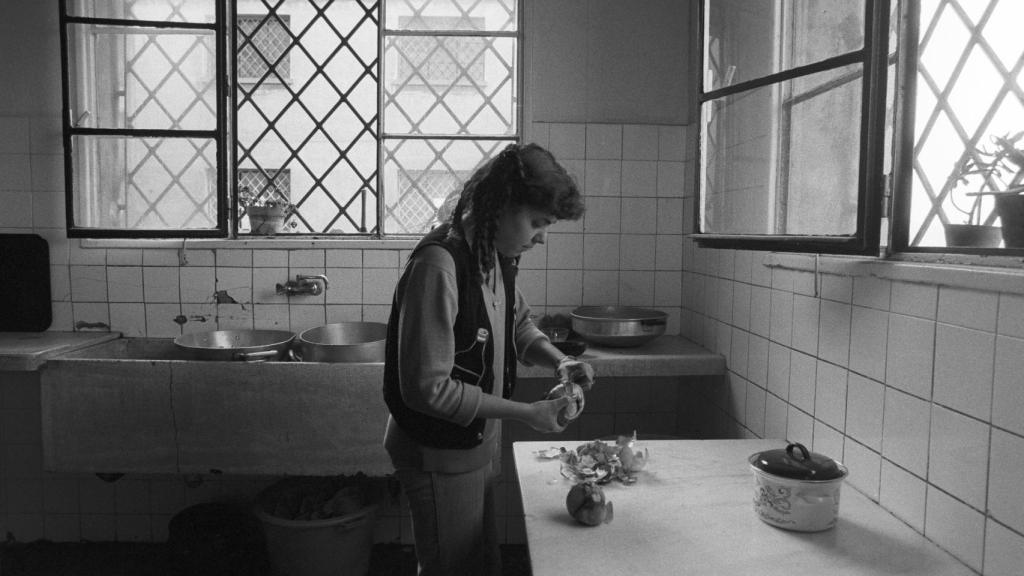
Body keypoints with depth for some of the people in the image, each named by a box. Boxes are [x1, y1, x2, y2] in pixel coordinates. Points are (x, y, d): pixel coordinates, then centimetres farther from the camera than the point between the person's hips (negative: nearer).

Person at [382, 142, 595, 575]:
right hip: (440, 454, -8)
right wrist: (525, 413, -23)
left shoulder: (497, 254, -1)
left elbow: (518, 323, 16)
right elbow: (428, 388, -29)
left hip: (479, 442, 9)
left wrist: (560, 361, -3)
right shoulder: (439, 264, -29)